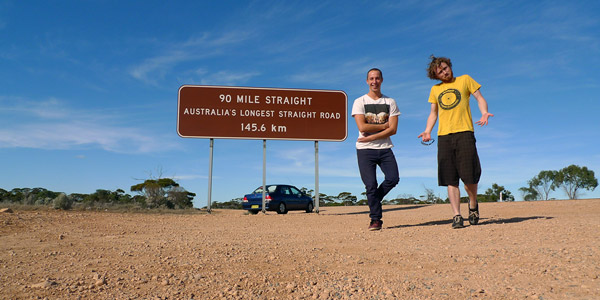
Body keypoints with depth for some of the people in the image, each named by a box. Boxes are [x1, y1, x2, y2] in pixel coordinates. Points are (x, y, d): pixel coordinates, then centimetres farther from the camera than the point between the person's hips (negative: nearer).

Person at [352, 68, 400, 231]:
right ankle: (376, 219, 8)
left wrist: (370, 137, -11)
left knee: (393, 178, -12)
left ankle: (373, 200, 16)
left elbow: (393, 130, -2)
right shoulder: (359, 102, 3)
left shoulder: (390, 102, 10)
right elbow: (362, 127, -11)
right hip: (365, 150, -2)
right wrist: (384, 125, -5)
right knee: (371, 185, -6)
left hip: (385, 149, 2)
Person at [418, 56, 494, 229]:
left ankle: (473, 205, 21)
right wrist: (428, 131, 8)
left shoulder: (465, 80, 14)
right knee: (450, 179, -1)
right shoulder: (435, 90, 21)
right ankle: (457, 216, 3)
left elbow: (480, 98, 11)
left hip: (464, 132, -3)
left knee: (470, 176, -7)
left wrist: (484, 113, -10)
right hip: (443, 136, 3)